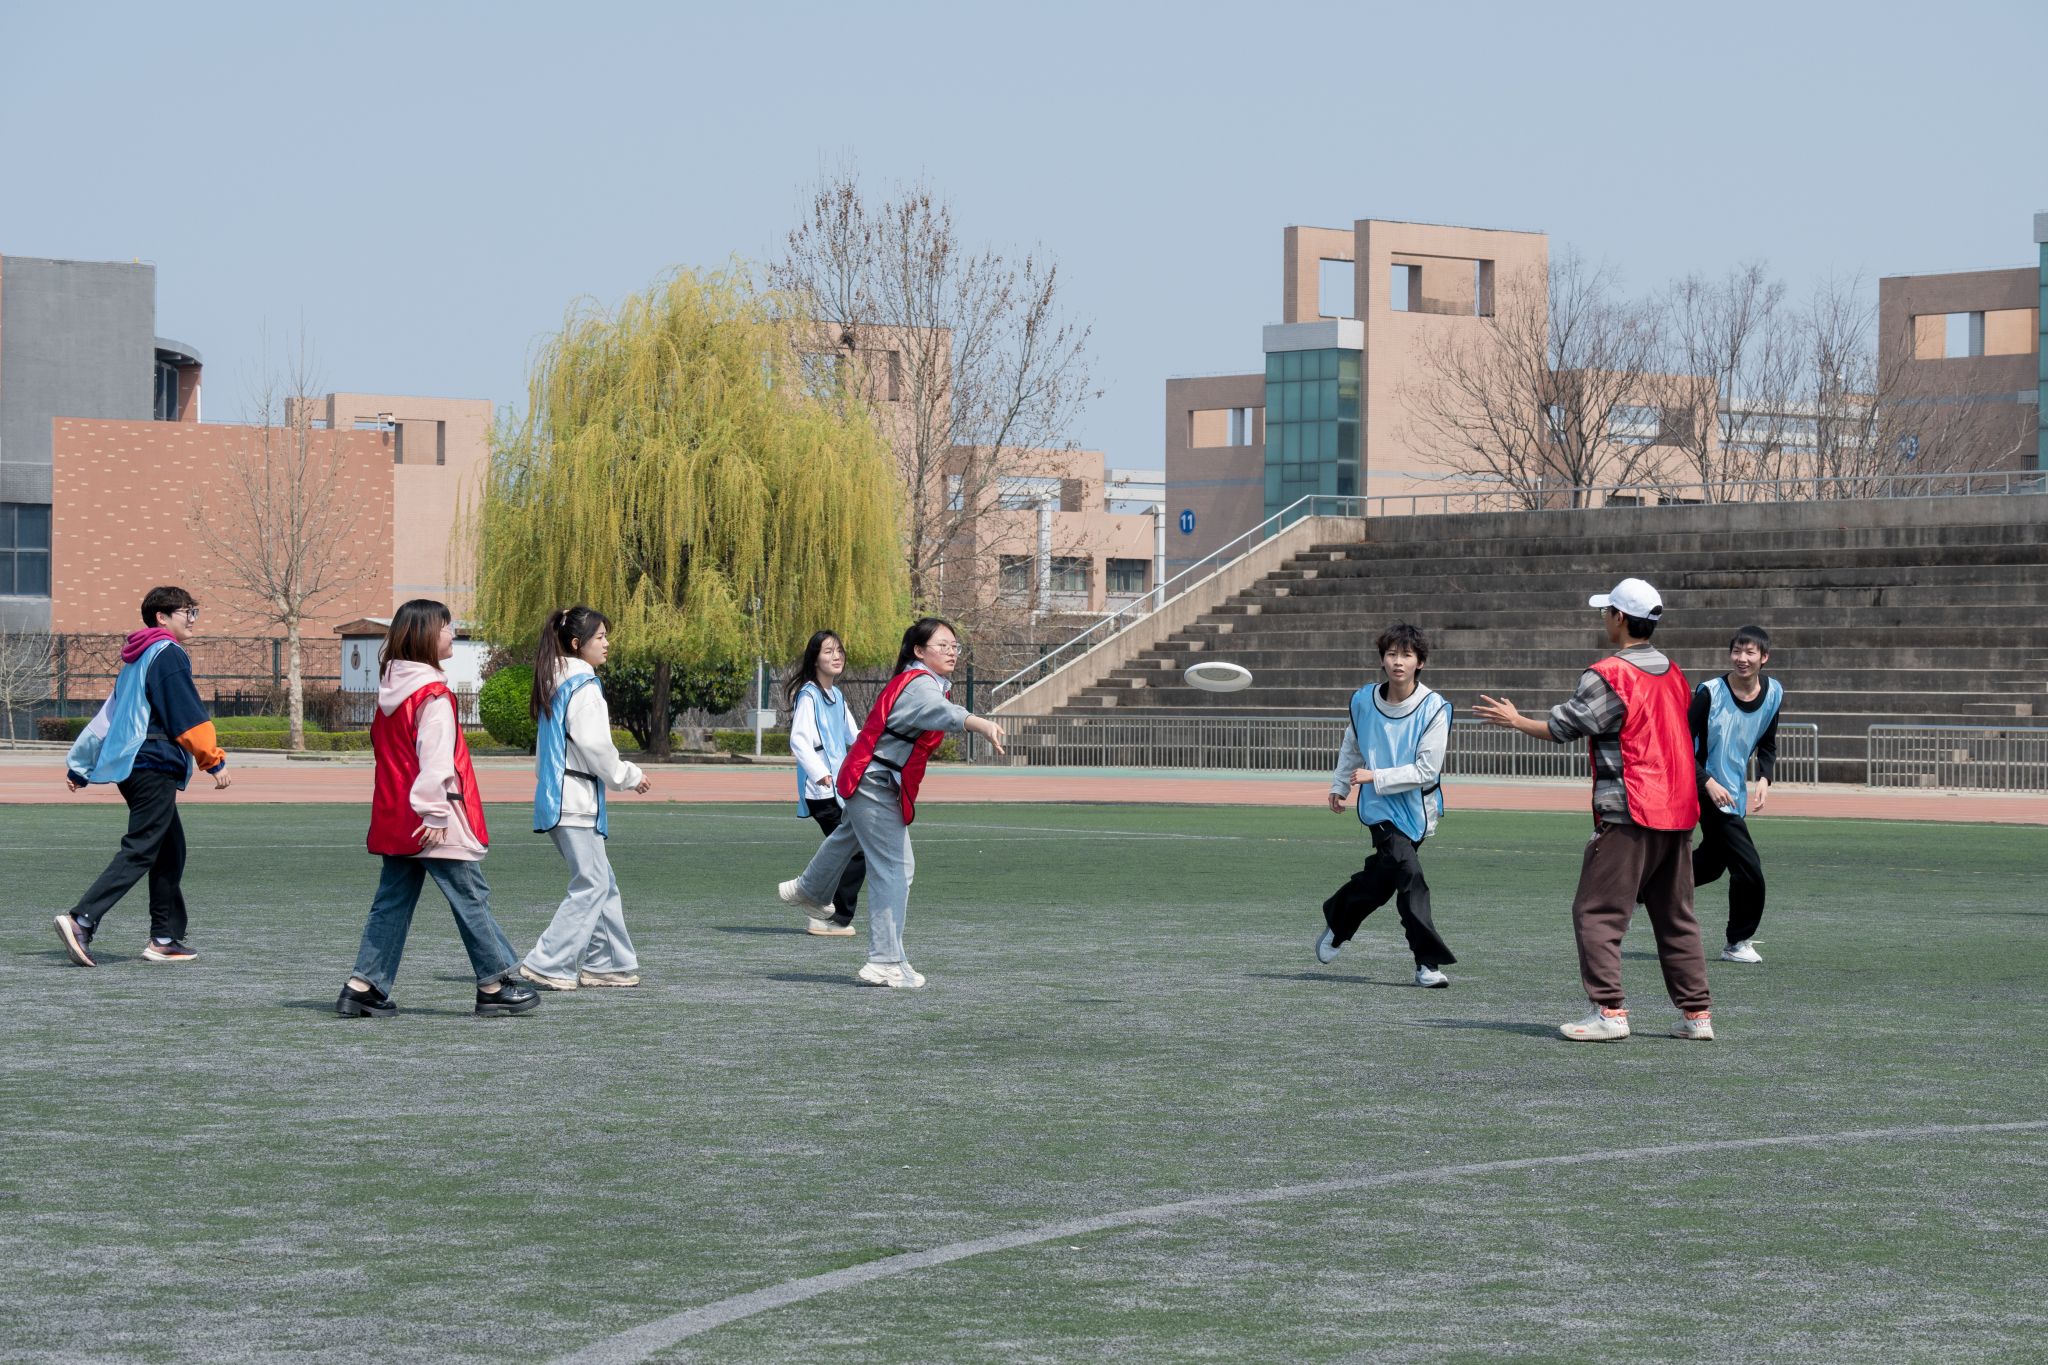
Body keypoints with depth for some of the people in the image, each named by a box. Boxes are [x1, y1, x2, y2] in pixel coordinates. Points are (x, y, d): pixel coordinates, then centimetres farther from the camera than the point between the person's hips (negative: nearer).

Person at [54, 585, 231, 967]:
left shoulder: (136, 659, 21)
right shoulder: (169, 654, -7)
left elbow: (110, 713, 24)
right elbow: (188, 715, -14)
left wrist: (79, 765, 25)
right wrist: (214, 762, -11)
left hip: (129, 765, 10)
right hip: (156, 766, -10)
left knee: (171, 851, 13)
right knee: (140, 852, -13)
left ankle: (165, 939, 12)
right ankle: (81, 921, -24)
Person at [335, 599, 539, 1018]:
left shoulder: (389, 691, 11)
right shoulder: (433, 696, -16)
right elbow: (436, 759, -22)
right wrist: (435, 814, -21)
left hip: (393, 821, 8)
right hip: (434, 825, -8)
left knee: (392, 903, 11)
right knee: (472, 898, 3)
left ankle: (364, 987, 7)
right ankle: (495, 986, 10)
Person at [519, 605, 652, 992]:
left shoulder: (556, 684, 16)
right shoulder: (584, 687, -13)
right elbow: (594, 746, -16)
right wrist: (629, 776, -3)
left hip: (556, 797, 10)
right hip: (574, 801, -10)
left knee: (602, 883, 14)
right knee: (591, 884, -7)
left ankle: (608, 963, 16)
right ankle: (548, 965, -9)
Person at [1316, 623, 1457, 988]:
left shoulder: (1434, 709, -12)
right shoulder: (1363, 701, -3)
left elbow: (1426, 771, -15)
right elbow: (1352, 747, 18)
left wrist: (1375, 777, -15)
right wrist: (1339, 786, 26)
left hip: (1417, 809, 1)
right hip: (1380, 808, -1)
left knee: (1381, 878, 10)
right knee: (1409, 873, -19)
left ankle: (1336, 922, 35)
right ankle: (1428, 962, -10)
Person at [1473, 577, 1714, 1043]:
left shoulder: (1608, 675, -12)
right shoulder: (1674, 673, 12)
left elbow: (1562, 728, -8)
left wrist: (1515, 720, 6)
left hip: (1627, 815, -8)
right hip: (1678, 813, 8)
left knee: (1597, 912, -3)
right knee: (1675, 917, 14)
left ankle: (1609, 1011, -10)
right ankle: (1697, 1014, 13)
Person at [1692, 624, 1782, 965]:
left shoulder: (1773, 694, 1)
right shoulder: (1710, 692, -17)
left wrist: (1765, 779, -3)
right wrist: (1708, 783, -24)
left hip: (1735, 794, 8)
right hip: (1710, 791, -8)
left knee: (1712, 864, 22)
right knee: (1748, 867, -11)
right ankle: (1738, 944, 4)